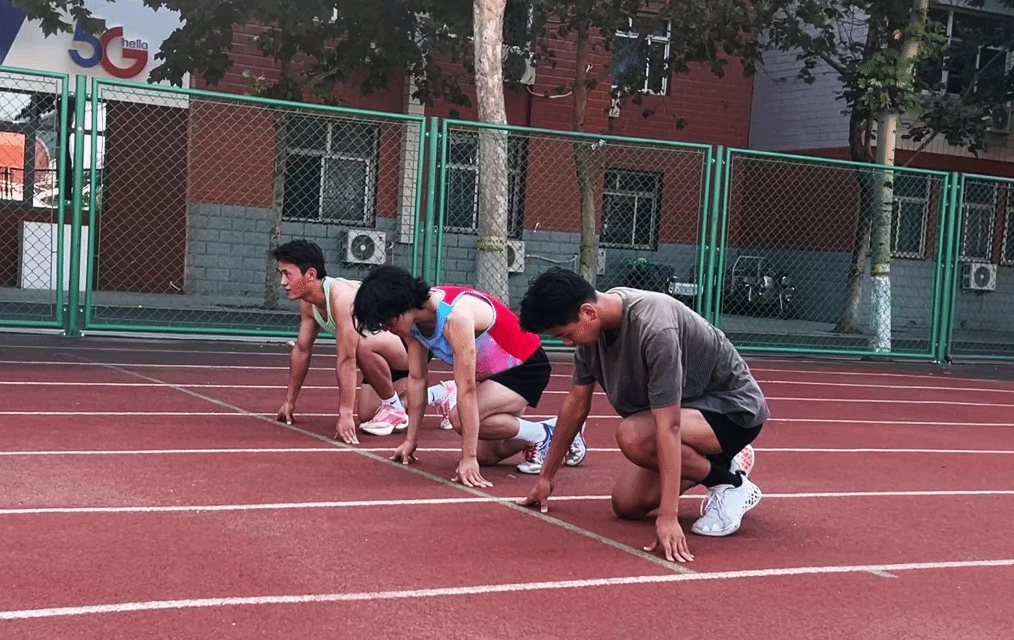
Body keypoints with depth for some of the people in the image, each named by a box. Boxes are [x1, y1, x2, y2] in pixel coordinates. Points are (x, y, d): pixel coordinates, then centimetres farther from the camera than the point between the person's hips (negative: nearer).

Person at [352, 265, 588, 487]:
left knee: (461, 418, -29)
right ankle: (554, 433, 27)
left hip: (527, 366, -9)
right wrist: (410, 440, 3)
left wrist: (468, 458, -32)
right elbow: (416, 378, 0)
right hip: (490, 372, 9)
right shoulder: (413, 318, -9)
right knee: (484, 455, 7)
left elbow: (466, 389, -34)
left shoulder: (455, 316, -35)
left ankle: (541, 435, -9)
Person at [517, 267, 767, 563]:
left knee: (632, 435, -33)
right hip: (687, 404, 8)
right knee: (627, 504, 0)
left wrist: (668, 516, -38)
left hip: (734, 407, -8)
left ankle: (732, 485, -11)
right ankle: (717, 461, 19)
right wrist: (546, 477, 10)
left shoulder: (654, 327, -35)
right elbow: (576, 403, 4)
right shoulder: (592, 326, -9)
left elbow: (668, 427, -37)